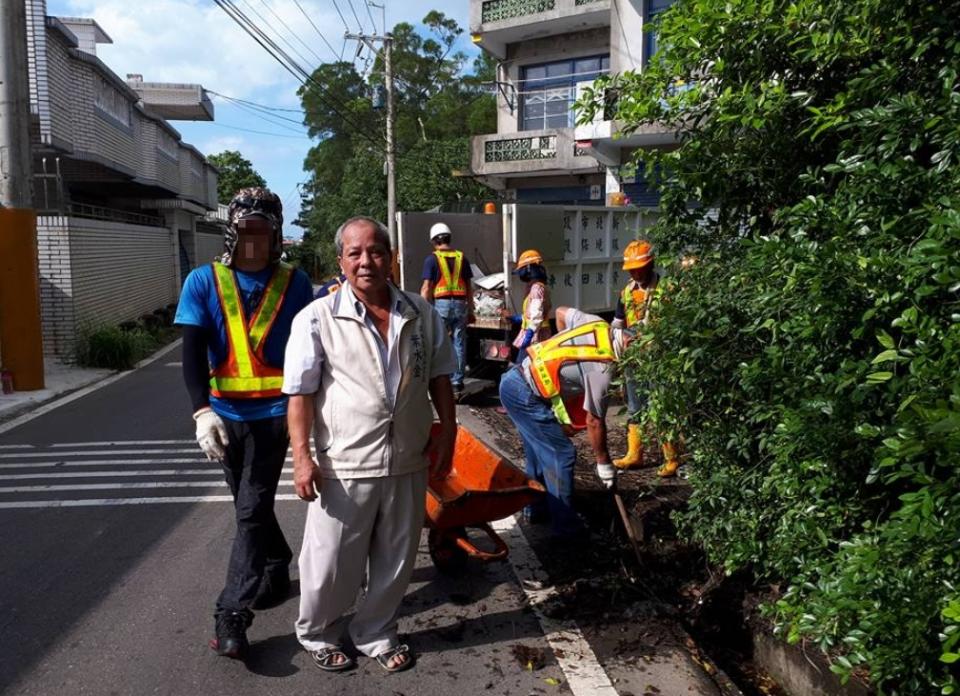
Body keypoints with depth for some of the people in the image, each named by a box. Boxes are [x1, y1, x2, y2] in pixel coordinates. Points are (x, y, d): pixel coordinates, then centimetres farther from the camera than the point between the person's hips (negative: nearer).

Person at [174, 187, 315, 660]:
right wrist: (202, 411, -23)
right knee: (251, 504, 17)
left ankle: (232, 614, 2)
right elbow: (192, 352, -10)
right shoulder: (203, 282, -3)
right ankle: (276, 570, 39)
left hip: (274, 413, -2)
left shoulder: (295, 284, -3)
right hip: (226, 415, 3)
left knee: (252, 509, -5)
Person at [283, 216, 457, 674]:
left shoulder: (421, 315, 3)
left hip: (408, 463, 4)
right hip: (344, 465, -3)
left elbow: (439, 377, 12)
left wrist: (447, 433, 9)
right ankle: (318, 634, 39)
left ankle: (376, 633, 40)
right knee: (333, 562, 11)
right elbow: (300, 392, -7)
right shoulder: (317, 318, -8)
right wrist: (302, 456, -12)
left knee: (395, 560, 17)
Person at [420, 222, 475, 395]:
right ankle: (457, 382, 11)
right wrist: (470, 311, 17)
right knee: (459, 344, 7)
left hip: (441, 304, -3)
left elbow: (426, 288, -7)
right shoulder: (461, 257, 9)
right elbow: (469, 287, 11)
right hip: (460, 304, 3)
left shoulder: (432, 259, -2)